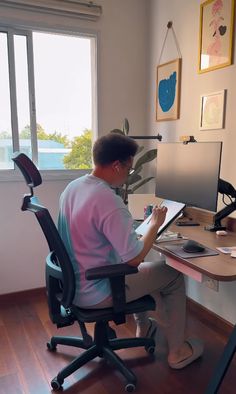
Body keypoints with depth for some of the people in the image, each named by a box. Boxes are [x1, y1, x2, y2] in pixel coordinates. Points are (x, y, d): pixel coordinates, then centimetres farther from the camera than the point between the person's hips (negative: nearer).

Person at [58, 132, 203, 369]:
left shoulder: (72, 187, -2)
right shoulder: (109, 201, -29)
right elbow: (135, 259, -24)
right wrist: (155, 224, -10)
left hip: (72, 283, 9)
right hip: (93, 293, -9)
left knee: (143, 267, 30)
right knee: (173, 274, 6)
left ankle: (143, 327, 45)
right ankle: (177, 352, 22)